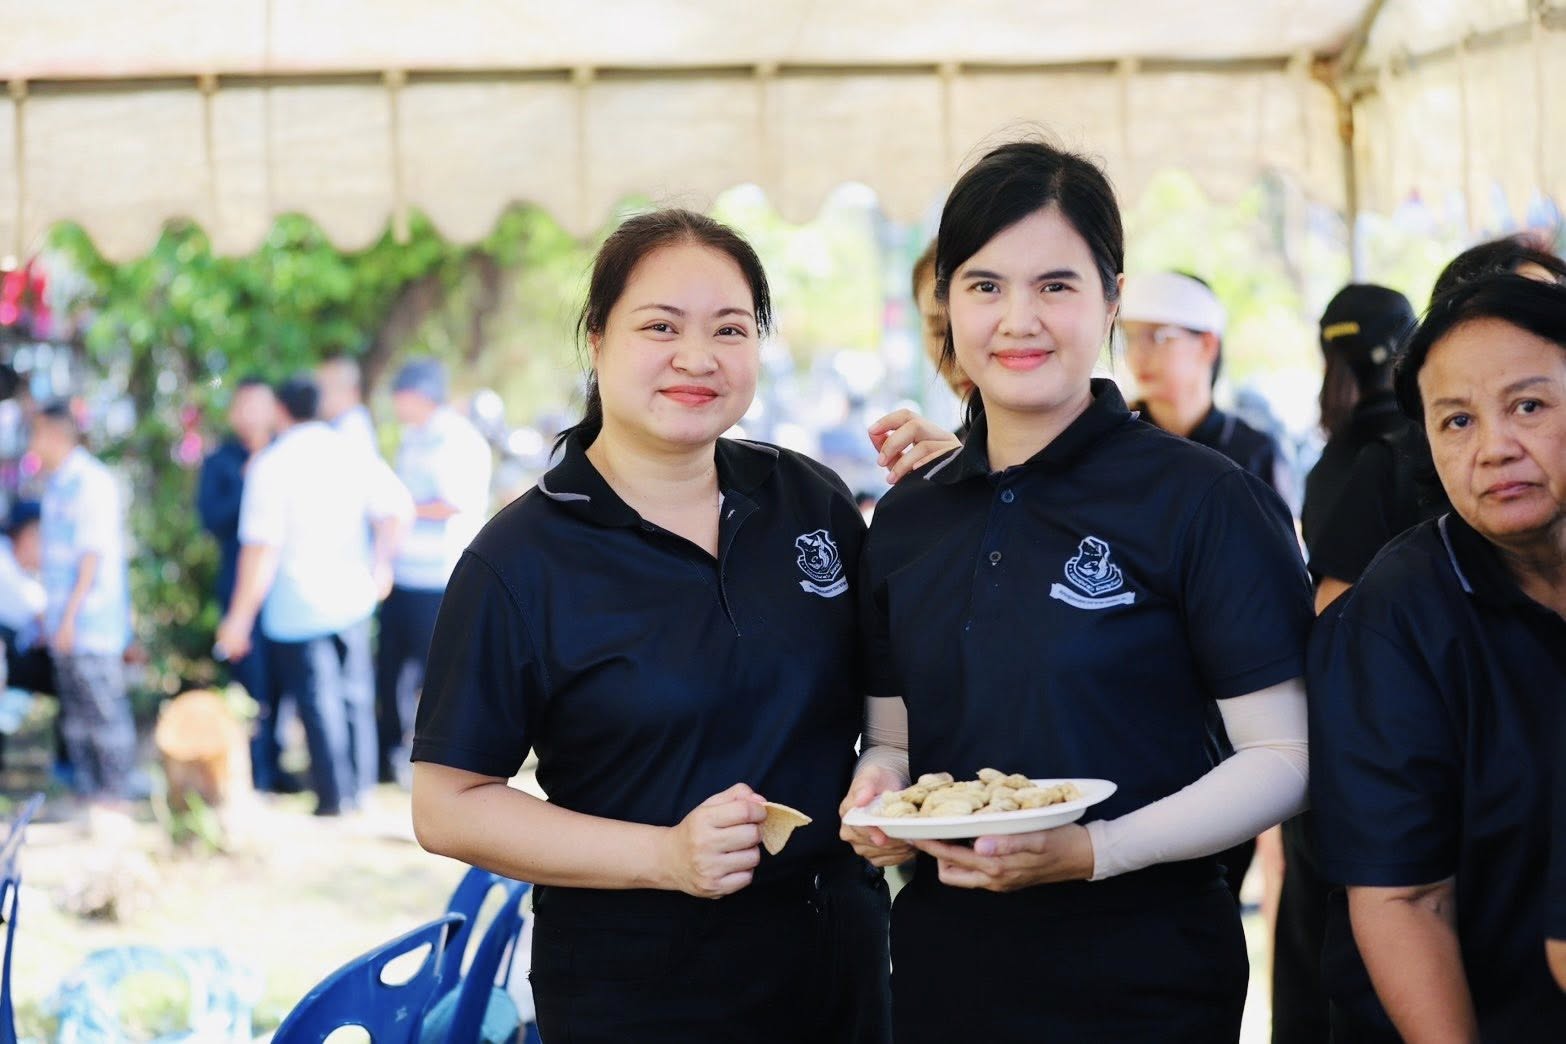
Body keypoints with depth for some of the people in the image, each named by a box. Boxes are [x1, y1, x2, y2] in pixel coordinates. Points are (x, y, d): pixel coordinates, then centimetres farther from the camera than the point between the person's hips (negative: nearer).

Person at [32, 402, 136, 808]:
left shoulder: (92, 482, -12)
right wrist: (52, 615, 17)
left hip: (91, 619, -9)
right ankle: (88, 790, 15)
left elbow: (93, 554, -16)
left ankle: (115, 791, -2)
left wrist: (69, 615, -19)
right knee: (75, 711, 10)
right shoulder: (56, 484, 16)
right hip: (65, 620, 9)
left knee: (104, 706, -6)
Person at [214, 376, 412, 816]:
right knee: (354, 695, 15)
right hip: (351, 596, 5)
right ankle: (359, 788, 21)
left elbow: (261, 547, -17)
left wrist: (240, 617, -13)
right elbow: (399, 509, -5)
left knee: (317, 700, 3)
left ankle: (334, 795, 5)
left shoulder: (271, 465, -12)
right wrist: (380, 563, 10)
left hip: (297, 606, -4)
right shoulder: (354, 454, 1)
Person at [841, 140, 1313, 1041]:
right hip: (941, 966, 5)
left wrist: (1092, 850, -24)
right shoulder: (906, 520, 8)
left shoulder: (1202, 500, -9)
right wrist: (879, 786, -7)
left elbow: (1286, 757, -11)